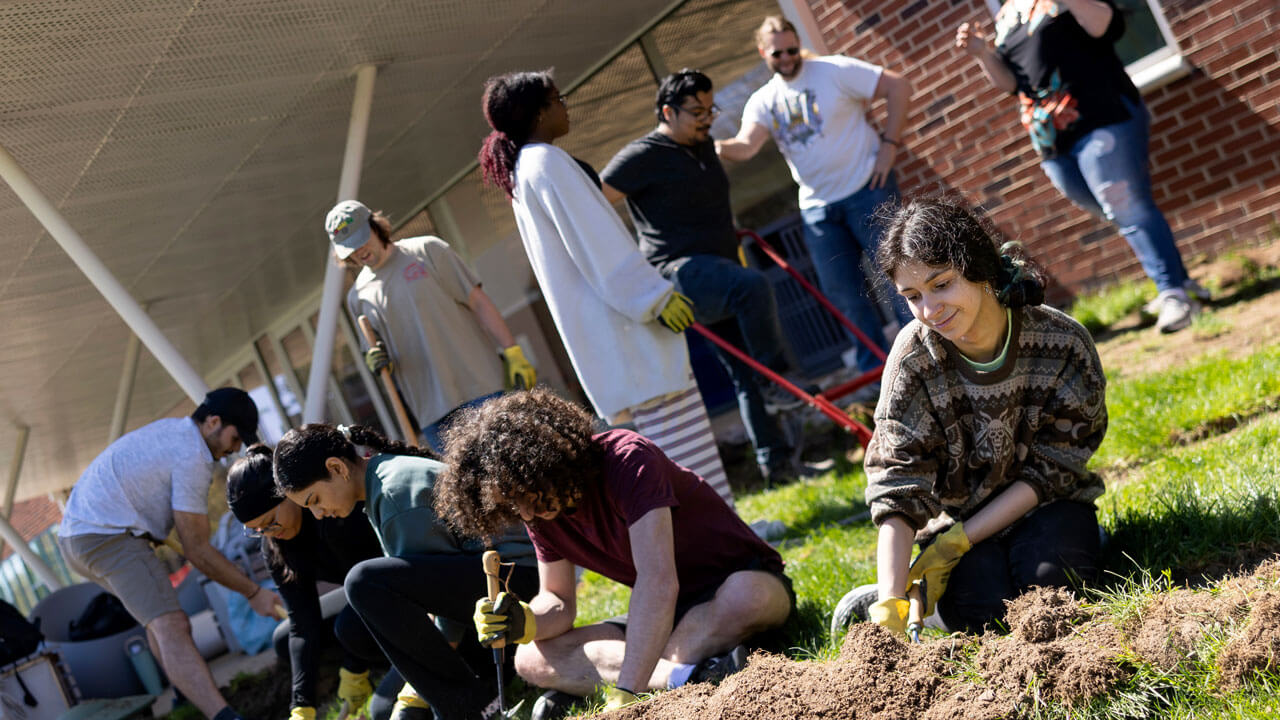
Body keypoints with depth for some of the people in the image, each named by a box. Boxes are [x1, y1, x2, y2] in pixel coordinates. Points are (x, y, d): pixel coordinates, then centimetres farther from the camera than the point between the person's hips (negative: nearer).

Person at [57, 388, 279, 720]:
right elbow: (197, 551, -12)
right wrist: (253, 593, -6)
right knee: (172, 628, -25)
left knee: (158, 613, 30)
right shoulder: (192, 458, -13)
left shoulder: (170, 429, 16)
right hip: (108, 537, -11)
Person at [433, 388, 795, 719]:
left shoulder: (626, 458, -27)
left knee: (746, 597, -43)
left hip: (744, 580, -7)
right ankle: (684, 674, -32)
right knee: (531, 660, -12)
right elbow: (559, 603, 3)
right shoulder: (541, 509, -5)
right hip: (665, 616, 7)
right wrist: (525, 622, -21)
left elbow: (658, 582, -37)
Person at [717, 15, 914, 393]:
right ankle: (877, 372, 17)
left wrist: (889, 143, -13)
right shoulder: (762, 101, 6)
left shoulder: (834, 70, -6)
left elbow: (898, 85, -8)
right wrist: (717, 147, -35)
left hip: (867, 189, -5)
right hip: (817, 205, 5)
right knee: (844, 294, 6)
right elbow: (747, 145, -13)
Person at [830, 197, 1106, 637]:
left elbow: (1049, 470, -13)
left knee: (1048, 584, -29)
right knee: (982, 607, -28)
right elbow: (897, 488, -21)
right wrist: (890, 606, -32)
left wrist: (957, 541, -20)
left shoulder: (1062, 343, -20)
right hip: (958, 514, 0)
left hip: (1044, 504, 1)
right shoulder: (914, 358, -19)